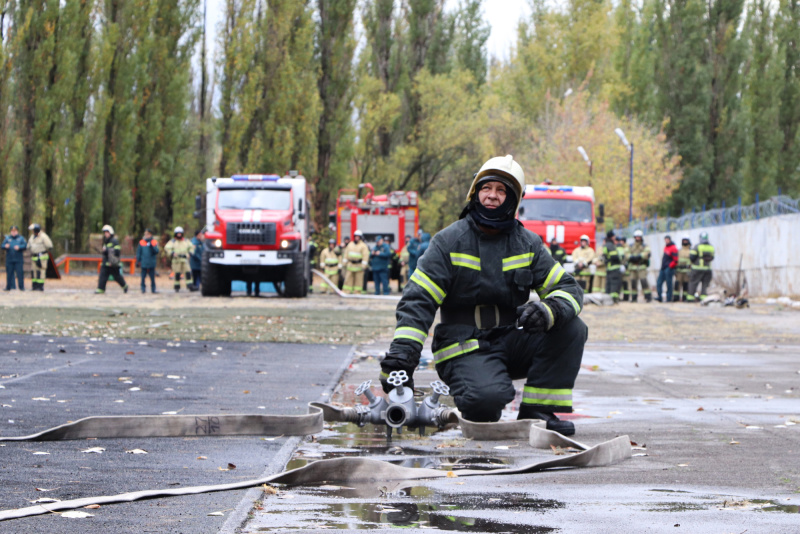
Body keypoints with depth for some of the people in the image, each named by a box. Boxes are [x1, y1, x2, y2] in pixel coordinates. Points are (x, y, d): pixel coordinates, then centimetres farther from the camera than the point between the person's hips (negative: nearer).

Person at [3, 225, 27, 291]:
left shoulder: (21, 238, 7)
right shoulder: (7, 238, 10)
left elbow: (25, 245, -4)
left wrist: (19, 247, -22)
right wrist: (5, 246, -20)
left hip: (18, 259, -1)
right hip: (9, 259, 1)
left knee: (20, 273, -4)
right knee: (9, 273, 2)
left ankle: (21, 287, 1)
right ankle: (8, 287, 9)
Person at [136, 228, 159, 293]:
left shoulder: (154, 242, 3)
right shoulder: (141, 242, 5)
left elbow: (156, 251, -5)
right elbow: (138, 253, 8)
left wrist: (151, 246, -19)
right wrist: (137, 261, 5)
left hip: (151, 263, 0)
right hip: (144, 264, 0)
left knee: (152, 277, 3)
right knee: (143, 277, -1)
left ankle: (153, 289, 11)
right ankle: (143, 288, 9)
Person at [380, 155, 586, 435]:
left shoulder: (527, 244, 7)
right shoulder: (450, 241, -4)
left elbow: (568, 288, 3)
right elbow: (418, 299, -10)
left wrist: (548, 311, -23)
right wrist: (402, 353, -25)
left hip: (511, 341, 5)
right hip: (464, 347, -5)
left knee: (571, 329, -20)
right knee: (488, 397, -36)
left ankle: (536, 411, -11)